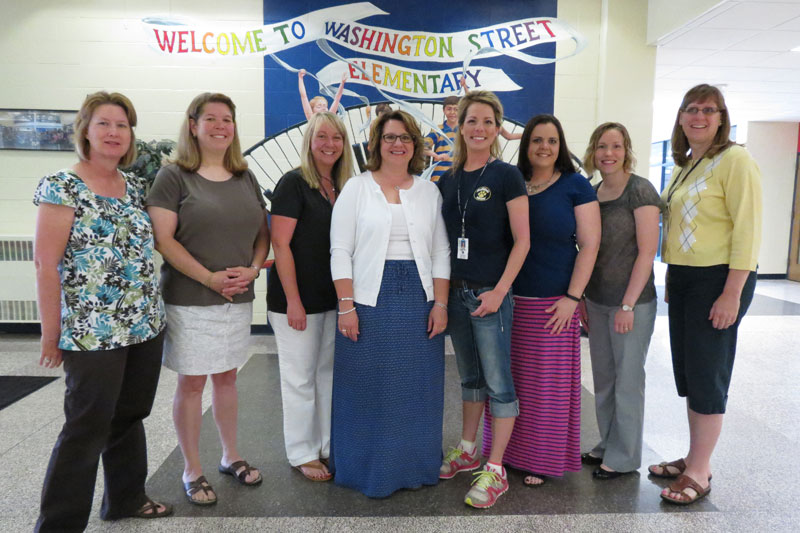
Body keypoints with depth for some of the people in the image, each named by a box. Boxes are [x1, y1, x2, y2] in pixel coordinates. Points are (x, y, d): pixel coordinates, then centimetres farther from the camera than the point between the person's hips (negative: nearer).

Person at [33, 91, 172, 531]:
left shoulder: (137, 186, 9)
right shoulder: (61, 188, -9)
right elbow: (45, 265, -11)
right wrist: (51, 334, -11)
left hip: (146, 327, 6)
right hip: (92, 333, -6)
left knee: (129, 416, 18)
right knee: (87, 428, 4)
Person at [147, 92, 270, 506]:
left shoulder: (245, 178, 10)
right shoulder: (174, 176, -5)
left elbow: (263, 232, 12)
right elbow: (162, 238, -12)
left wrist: (253, 269, -6)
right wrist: (208, 277, -18)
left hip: (239, 299, 5)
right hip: (190, 299, -4)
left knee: (226, 377, 16)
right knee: (191, 382, 5)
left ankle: (231, 457, 32)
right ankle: (192, 472, 21)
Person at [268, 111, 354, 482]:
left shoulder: (344, 187, 10)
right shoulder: (294, 183, -10)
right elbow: (280, 243, -15)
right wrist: (293, 300, -18)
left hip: (333, 298, 7)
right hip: (298, 300, -6)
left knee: (328, 372, 15)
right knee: (300, 377, 5)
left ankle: (327, 445, 30)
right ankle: (302, 454, 21)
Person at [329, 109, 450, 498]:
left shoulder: (429, 192, 10)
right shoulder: (356, 188, 2)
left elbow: (441, 253, 8)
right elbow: (340, 252, -3)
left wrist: (440, 304, 0)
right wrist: (346, 306, -10)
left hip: (420, 301, 3)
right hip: (369, 300, -2)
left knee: (418, 388, 9)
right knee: (368, 389, 5)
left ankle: (415, 466, 28)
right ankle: (366, 469, 24)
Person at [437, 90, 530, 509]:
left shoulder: (506, 177, -6)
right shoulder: (447, 181, 9)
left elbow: (522, 241, -9)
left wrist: (499, 291, -15)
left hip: (490, 293, -5)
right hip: (455, 291, 6)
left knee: (498, 383, 1)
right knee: (469, 377, 17)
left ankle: (495, 470, 12)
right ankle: (467, 451, 32)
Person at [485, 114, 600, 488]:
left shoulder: (575, 186, -1)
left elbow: (589, 245, -4)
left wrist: (572, 297, -9)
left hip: (552, 303, -3)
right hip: (509, 299, 3)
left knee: (547, 384, 5)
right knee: (509, 380, 10)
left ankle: (542, 460, 21)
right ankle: (508, 452, 26)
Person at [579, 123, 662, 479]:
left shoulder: (640, 191, -10)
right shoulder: (593, 193, 9)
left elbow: (647, 250, -14)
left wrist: (628, 305, -17)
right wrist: (582, 297, 11)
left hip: (632, 303, -6)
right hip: (598, 300, 6)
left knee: (627, 379, 5)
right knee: (603, 378, 14)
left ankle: (624, 457, 20)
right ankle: (607, 445, 30)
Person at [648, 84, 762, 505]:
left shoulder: (734, 160, -10)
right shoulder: (683, 166, 14)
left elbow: (747, 229, -16)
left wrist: (732, 293, -20)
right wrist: (672, 279, 14)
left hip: (718, 279, -8)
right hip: (682, 278, 8)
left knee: (706, 373, -1)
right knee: (686, 371, 13)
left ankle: (699, 473, 12)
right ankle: (696, 457, 28)